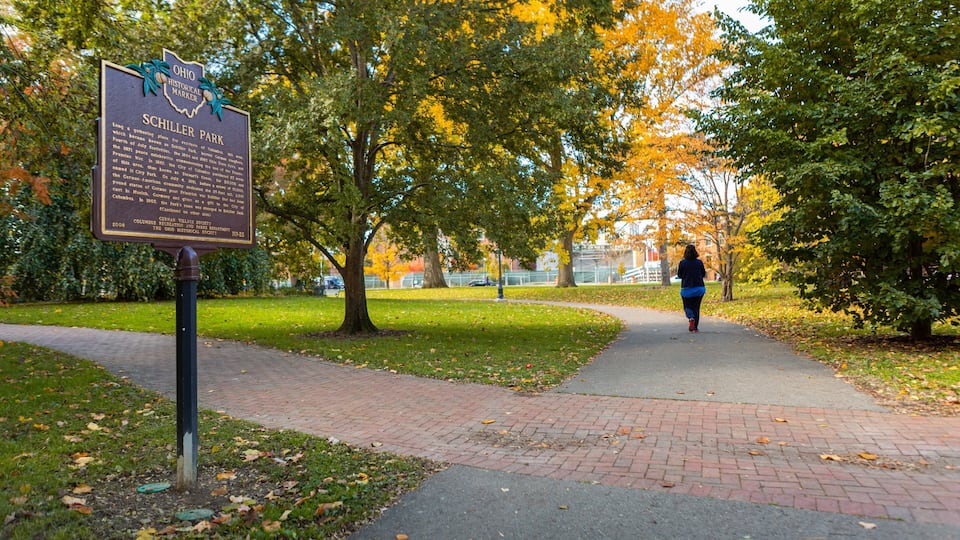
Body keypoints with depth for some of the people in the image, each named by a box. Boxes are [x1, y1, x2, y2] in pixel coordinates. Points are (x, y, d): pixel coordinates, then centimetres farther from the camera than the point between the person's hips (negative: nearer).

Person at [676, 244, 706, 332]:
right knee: (696, 307, 11)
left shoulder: (682, 263, -9)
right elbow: (703, 274, 5)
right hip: (699, 288, 2)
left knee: (687, 306, 13)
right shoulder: (699, 262, -4)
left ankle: (691, 318, -17)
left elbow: (679, 275, -1)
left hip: (686, 289, -2)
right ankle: (695, 327, 7)